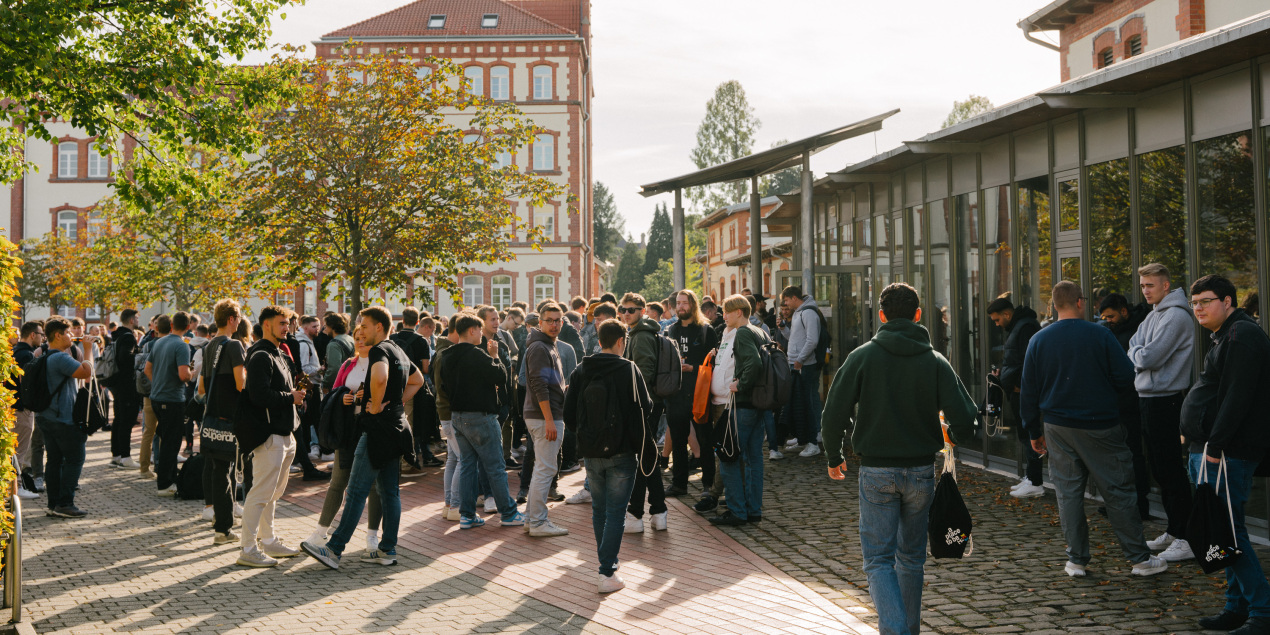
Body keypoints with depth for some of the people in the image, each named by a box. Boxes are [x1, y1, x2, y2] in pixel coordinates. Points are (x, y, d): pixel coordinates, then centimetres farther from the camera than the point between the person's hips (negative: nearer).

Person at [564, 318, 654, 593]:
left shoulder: (580, 371, 2)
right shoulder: (629, 370, -10)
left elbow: (569, 417, 5)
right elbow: (642, 413, -9)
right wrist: (646, 452, 1)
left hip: (590, 453, 4)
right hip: (621, 454, -4)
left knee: (599, 510, 18)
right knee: (615, 513, 0)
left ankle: (607, 562, 30)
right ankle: (607, 572, -4)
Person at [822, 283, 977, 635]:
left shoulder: (862, 356, -6)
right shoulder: (935, 361, -3)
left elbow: (834, 413, -8)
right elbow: (964, 419, -9)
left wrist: (834, 457, 7)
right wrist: (952, 437, 14)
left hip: (876, 472, -2)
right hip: (921, 471, 2)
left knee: (878, 559, 2)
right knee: (912, 556, 18)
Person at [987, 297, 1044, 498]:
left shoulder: (1026, 327, -15)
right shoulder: (1015, 328, 19)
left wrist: (1018, 384, -19)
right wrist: (1002, 372, 13)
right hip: (1018, 391, 11)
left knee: (1027, 434, -7)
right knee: (1023, 433, 15)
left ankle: (1035, 483, -3)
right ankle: (1031, 476, 23)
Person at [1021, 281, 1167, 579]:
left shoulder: (1038, 340, 1)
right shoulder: (1099, 335, -9)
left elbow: (1029, 392, 4)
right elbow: (1126, 377, -8)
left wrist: (1034, 432, 12)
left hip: (1058, 428, 3)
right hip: (1100, 426, -3)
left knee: (1068, 493, 8)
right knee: (1118, 491, 5)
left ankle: (1076, 560, 11)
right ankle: (1140, 558, 12)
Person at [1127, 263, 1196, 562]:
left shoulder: (1175, 317, -15)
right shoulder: (1154, 315, 16)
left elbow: (1148, 357, -20)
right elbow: (1134, 349, 13)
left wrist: (1136, 355, -1)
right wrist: (1140, 356, -7)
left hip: (1164, 400, -10)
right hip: (1149, 399, 10)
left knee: (1171, 470, -8)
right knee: (1159, 469, 14)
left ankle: (1185, 539, -4)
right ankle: (1172, 532, 23)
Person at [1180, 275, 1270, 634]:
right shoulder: (1224, 336, 20)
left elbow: (1238, 396, -21)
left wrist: (1215, 446, -22)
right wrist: (1199, 442, 19)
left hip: (1226, 453, -10)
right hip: (1208, 451, 10)